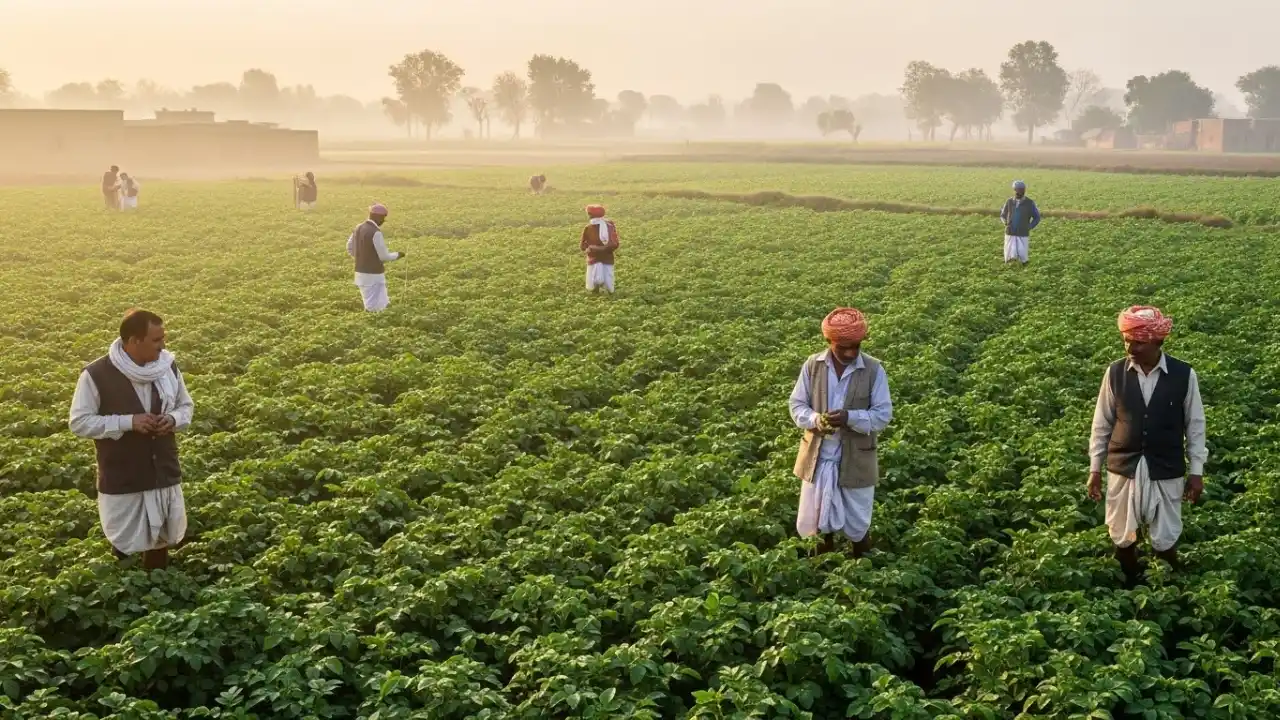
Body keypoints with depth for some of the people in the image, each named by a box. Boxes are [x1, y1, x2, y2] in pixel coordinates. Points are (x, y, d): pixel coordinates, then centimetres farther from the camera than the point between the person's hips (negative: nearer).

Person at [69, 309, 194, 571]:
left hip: (165, 474, 4)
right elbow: (79, 422, -11)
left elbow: (186, 405, 11)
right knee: (125, 545, 9)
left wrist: (174, 419, -12)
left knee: (160, 540, 17)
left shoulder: (168, 366, -3)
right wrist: (127, 422, -22)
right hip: (122, 481, -4)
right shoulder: (97, 375, -16)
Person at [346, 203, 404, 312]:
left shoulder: (358, 228, 6)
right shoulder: (376, 232, -21)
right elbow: (384, 257, -16)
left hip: (361, 273, 9)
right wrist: (398, 255, 3)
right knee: (377, 308, -2)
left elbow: (350, 249, 16)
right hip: (374, 276, -9)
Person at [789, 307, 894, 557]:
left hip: (856, 460, -2)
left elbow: (883, 415, -11)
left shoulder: (874, 370, -10)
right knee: (816, 522, 15)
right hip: (818, 458, 2)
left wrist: (850, 417, -28)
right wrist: (815, 420, -22)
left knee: (857, 525, 12)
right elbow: (797, 405, 1)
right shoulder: (812, 365, -5)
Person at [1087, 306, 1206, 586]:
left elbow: (1195, 425, 0)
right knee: (1122, 538, 11)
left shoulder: (1184, 375, -10)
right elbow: (1102, 424, 3)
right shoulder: (1115, 373, -6)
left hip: (1166, 471, -1)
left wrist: (1196, 471, 1)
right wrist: (1095, 469, 4)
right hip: (1123, 468, 2)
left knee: (1164, 541, 5)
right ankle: (1130, 588, 32)